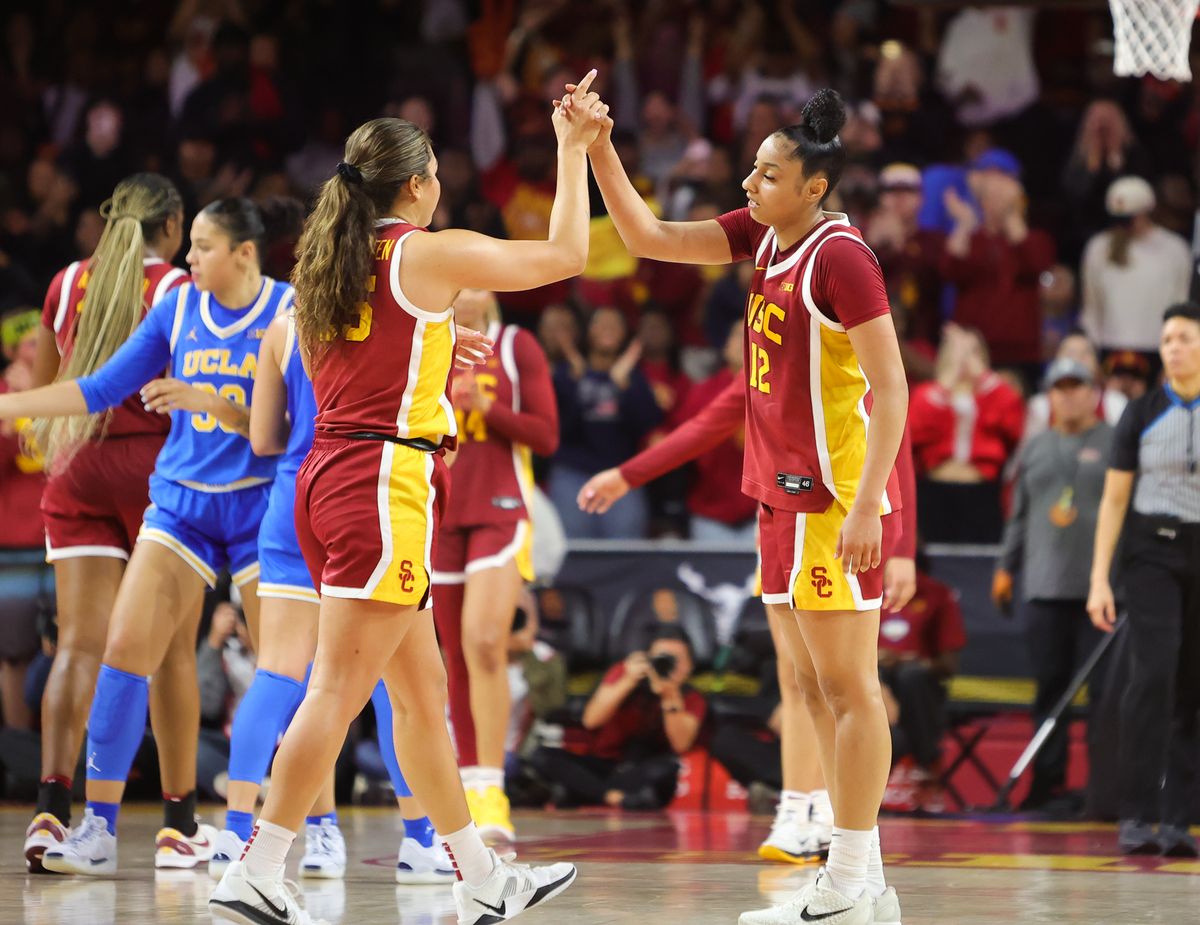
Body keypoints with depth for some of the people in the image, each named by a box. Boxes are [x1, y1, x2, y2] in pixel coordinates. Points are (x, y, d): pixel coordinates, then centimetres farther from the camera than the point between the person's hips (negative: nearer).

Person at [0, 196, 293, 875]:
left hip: (263, 505, -4)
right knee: (127, 646, -8)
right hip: (182, 501, 4)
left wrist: (206, 400, -23)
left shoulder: (291, 311, -8)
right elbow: (104, 389, 10)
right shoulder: (178, 308, 5)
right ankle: (99, 830, -7)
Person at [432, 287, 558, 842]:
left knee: (485, 642, -19)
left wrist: (488, 407, -15)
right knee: (456, 655, 6)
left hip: (501, 511, -3)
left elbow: (546, 437, -1)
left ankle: (491, 792, -21)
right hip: (439, 512, 4)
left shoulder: (517, 347, 2)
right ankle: (469, 784, 15)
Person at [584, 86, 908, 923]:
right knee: (815, 689, 10)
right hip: (783, 494, 9)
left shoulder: (840, 256, -16)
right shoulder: (762, 236, 9)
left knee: (848, 688, -6)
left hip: (834, 498, -9)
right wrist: (599, 151, 2)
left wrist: (866, 505, -23)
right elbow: (649, 238, 14)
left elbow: (891, 385, -18)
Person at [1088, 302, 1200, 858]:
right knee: (1153, 674, -17)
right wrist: (1099, 579, -1)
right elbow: (1114, 499, 5)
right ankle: (1136, 816, -15)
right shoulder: (1142, 415, 4)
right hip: (1151, 552, -1)